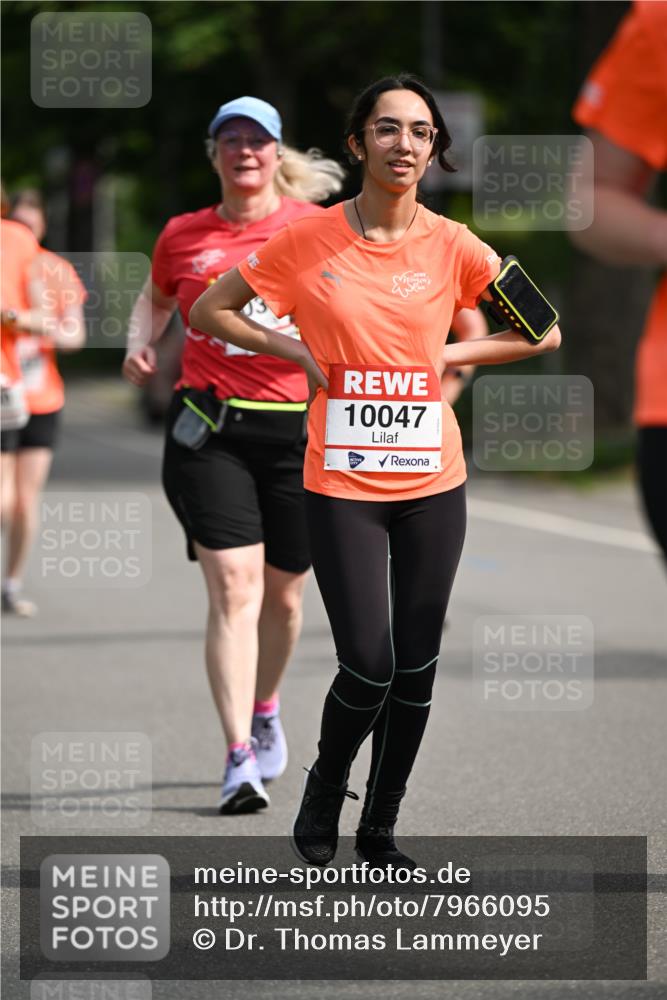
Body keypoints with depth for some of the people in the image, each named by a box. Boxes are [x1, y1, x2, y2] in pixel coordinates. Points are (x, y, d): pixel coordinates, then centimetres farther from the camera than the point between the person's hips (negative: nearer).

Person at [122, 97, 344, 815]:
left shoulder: (313, 226, 4)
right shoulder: (183, 236, 8)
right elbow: (156, 298, 27)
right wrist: (140, 346, 9)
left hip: (296, 425, 1)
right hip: (207, 429, -1)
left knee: (283, 592, 11)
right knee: (233, 586, -14)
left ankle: (264, 709, 40)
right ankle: (240, 759, -16)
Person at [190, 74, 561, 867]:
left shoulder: (453, 248, 0)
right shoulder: (309, 239, -4)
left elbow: (544, 333, 9)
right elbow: (209, 312, 6)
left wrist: (448, 357, 0)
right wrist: (297, 353, -4)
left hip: (432, 482, 2)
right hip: (341, 484, -2)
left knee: (416, 668, 5)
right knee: (369, 667, -8)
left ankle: (380, 830, 21)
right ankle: (325, 787, 22)